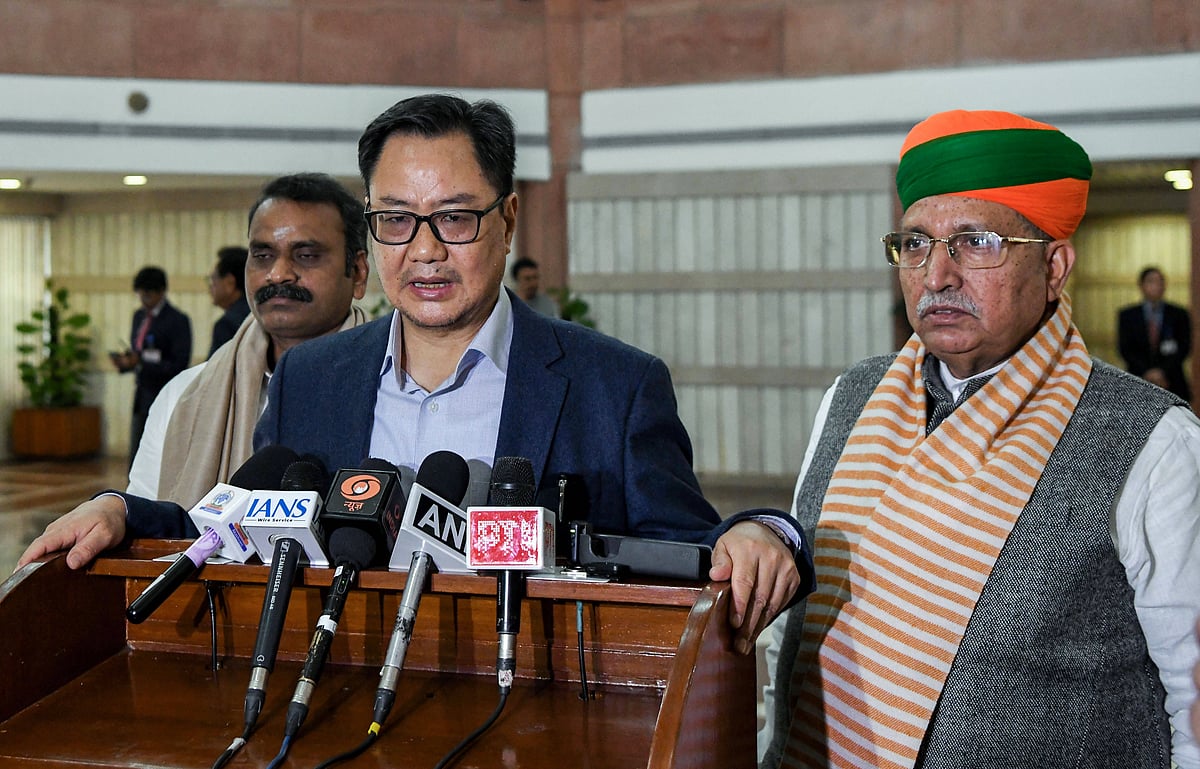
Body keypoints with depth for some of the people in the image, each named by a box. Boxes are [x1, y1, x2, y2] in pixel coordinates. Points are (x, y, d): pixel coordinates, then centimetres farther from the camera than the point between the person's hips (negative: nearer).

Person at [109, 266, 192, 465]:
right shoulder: (139, 316, 14)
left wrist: (141, 362, -22)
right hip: (142, 399, 7)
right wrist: (125, 362, -3)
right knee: (136, 462, 9)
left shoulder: (177, 321, -9)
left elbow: (179, 365, -15)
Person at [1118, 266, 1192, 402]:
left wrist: (1163, 371, -10)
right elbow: (1125, 349, 2)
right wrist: (1147, 373, -10)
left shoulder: (1179, 314, 10)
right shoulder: (1127, 315, 9)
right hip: (1139, 383, 0)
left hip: (1171, 383, 0)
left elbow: (1184, 347, 3)